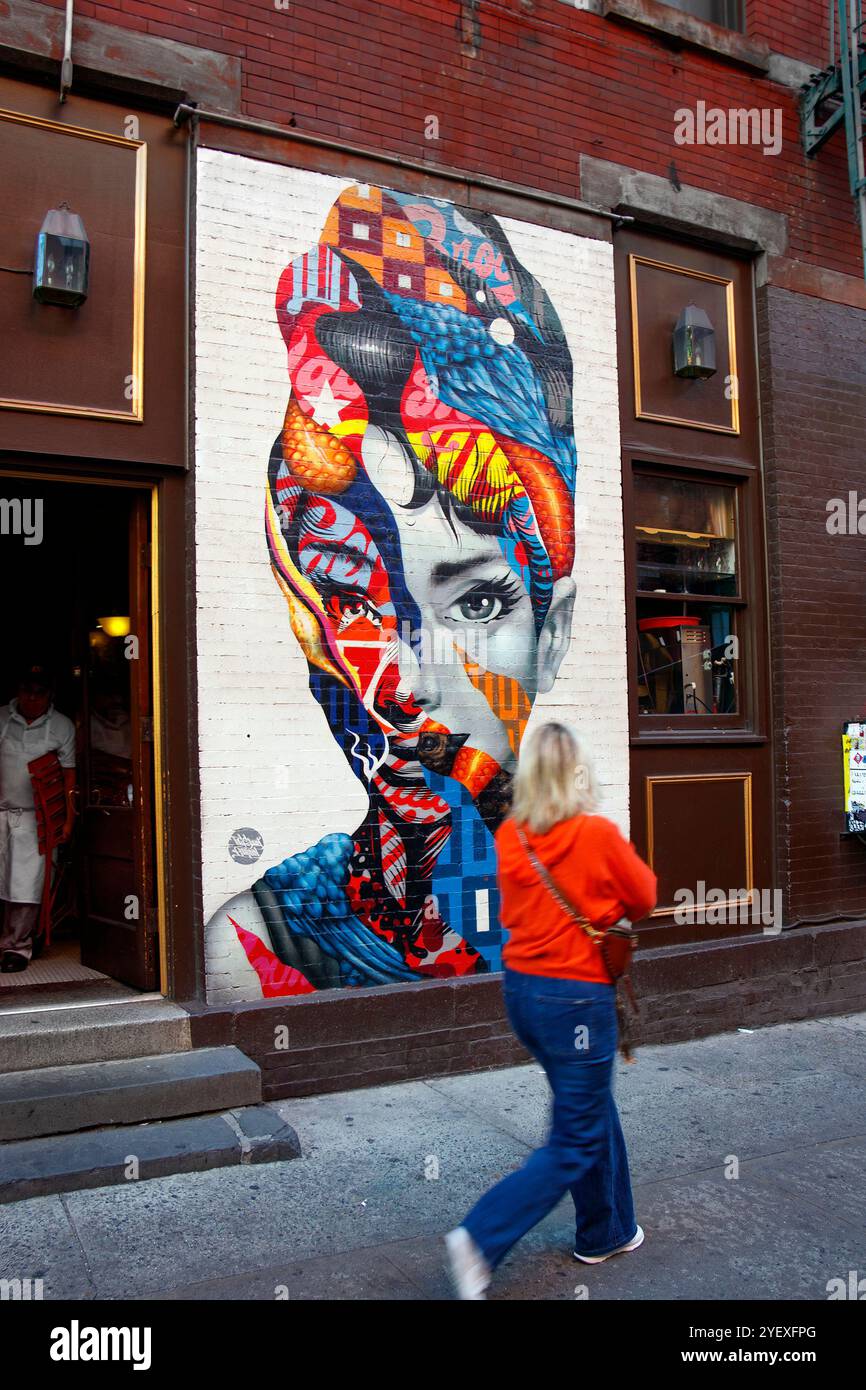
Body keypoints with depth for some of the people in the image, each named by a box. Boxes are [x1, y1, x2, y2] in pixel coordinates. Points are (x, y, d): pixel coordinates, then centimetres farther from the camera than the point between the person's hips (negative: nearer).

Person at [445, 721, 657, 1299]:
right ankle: (481, 1239, 0)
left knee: (593, 1108, 25)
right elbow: (645, 900, -1)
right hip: (578, 998, -6)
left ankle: (607, 1233, 40)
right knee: (576, 1145, 8)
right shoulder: (599, 834, -18)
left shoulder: (510, 836, -4)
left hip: (522, 989, 7)